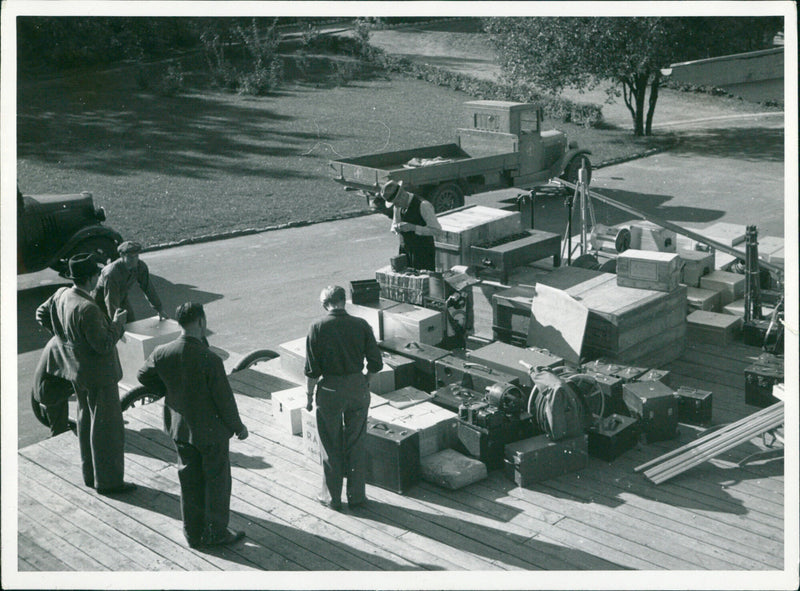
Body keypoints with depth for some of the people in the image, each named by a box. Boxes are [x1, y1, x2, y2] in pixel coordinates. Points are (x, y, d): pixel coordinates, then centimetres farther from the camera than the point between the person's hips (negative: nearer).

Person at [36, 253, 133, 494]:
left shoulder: (61, 295, -4)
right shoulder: (87, 309, -31)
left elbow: (41, 314, 14)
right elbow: (104, 344, -27)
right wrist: (117, 323, -14)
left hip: (77, 371, 9)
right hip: (99, 375, -9)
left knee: (86, 420, 21)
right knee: (107, 427, 4)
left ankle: (90, 474, 35)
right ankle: (108, 481, 15)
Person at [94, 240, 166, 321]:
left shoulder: (141, 267, -19)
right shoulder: (111, 273, -36)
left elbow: (148, 289, -6)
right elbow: (111, 301, -36)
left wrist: (160, 310, -1)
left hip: (122, 299, 6)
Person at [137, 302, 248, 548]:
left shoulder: (162, 353, -13)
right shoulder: (209, 359, -28)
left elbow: (144, 376, 7)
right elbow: (224, 398, -19)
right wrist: (237, 426, -4)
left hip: (180, 427, 5)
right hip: (211, 429, -5)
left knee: (189, 481, 20)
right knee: (217, 480, 14)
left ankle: (193, 532, 32)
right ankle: (215, 532, 28)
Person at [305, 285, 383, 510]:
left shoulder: (317, 328, -11)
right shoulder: (361, 325, -5)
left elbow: (312, 370, -10)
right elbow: (376, 363, -3)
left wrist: (309, 395, 2)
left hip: (329, 391, -2)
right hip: (358, 389, 2)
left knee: (331, 447, 11)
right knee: (357, 445, 14)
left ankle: (332, 496, 22)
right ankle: (357, 495, 23)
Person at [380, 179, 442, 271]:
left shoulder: (423, 205, -17)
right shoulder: (398, 206, 4)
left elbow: (436, 229, -17)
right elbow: (394, 226, 18)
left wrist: (413, 227, -25)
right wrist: (396, 228, -9)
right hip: (405, 251, 6)